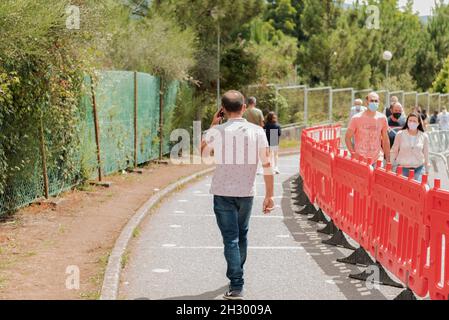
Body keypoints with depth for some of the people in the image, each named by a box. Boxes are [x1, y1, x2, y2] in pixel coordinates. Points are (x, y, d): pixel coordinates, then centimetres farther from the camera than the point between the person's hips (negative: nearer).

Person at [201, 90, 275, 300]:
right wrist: (269, 195, -2)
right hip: (247, 192, 2)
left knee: (231, 239, -1)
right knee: (242, 236, 22)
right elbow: (267, 164, -8)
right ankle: (236, 274, 39)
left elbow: (203, 152, 13)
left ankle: (236, 287, -10)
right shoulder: (257, 131, -6)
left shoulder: (217, 131, -8)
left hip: (223, 192, -2)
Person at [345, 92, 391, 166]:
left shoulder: (382, 118, 3)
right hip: (360, 160, -2)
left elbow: (385, 140, 10)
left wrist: (388, 160, 8)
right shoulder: (357, 118, -5)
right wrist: (354, 154, -9)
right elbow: (347, 137, 0)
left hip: (377, 160, 3)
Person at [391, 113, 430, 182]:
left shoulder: (424, 137, 1)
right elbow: (394, 151, 5)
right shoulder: (400, 134, -4)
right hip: (402, 168, -1)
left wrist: (427, 171, 13)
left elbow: (426, 154, 10)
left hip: (418, 169, 1)